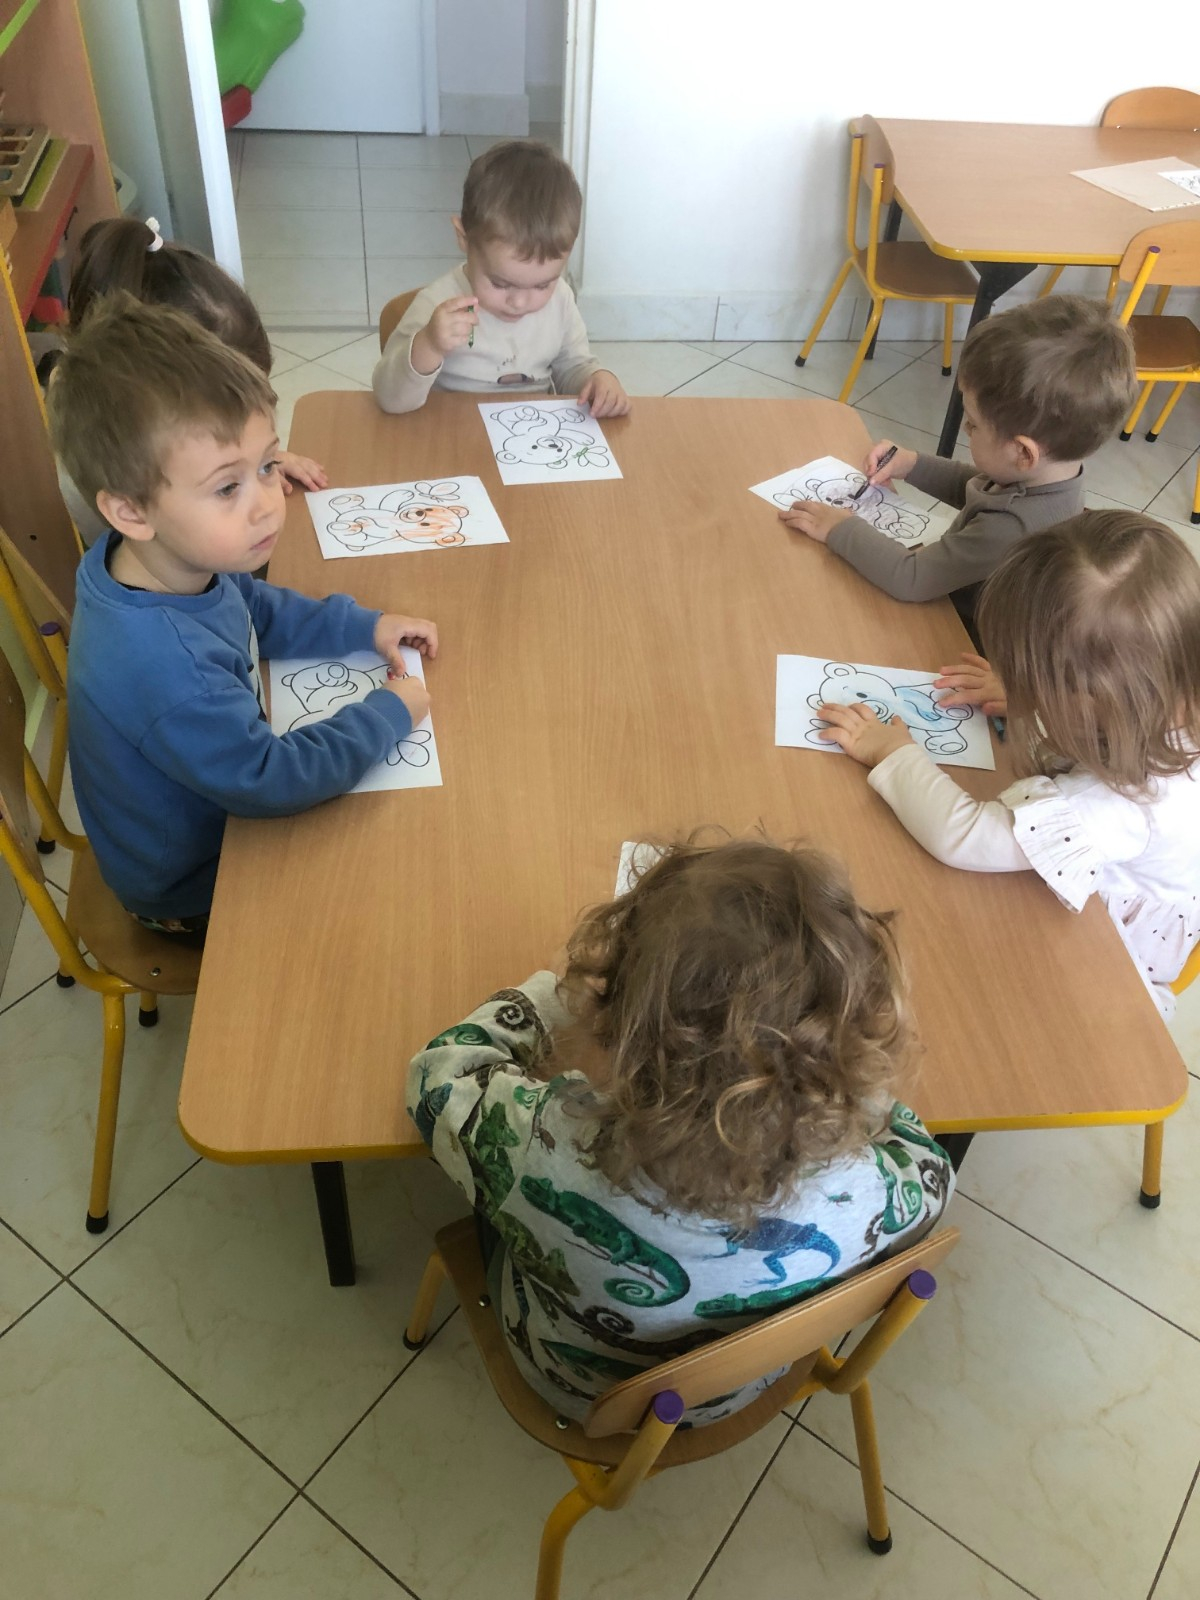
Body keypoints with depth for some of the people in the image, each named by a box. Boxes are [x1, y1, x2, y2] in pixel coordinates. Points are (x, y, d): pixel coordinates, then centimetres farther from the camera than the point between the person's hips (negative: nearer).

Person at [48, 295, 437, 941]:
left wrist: (364, 626, -6)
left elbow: (258, 608, 5)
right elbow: (270, 781, -35)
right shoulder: (159, 663, -43)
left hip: (220, 785, 7)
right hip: (194, 891, -7)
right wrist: (390, 713, -24)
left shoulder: (181, 561, -16)